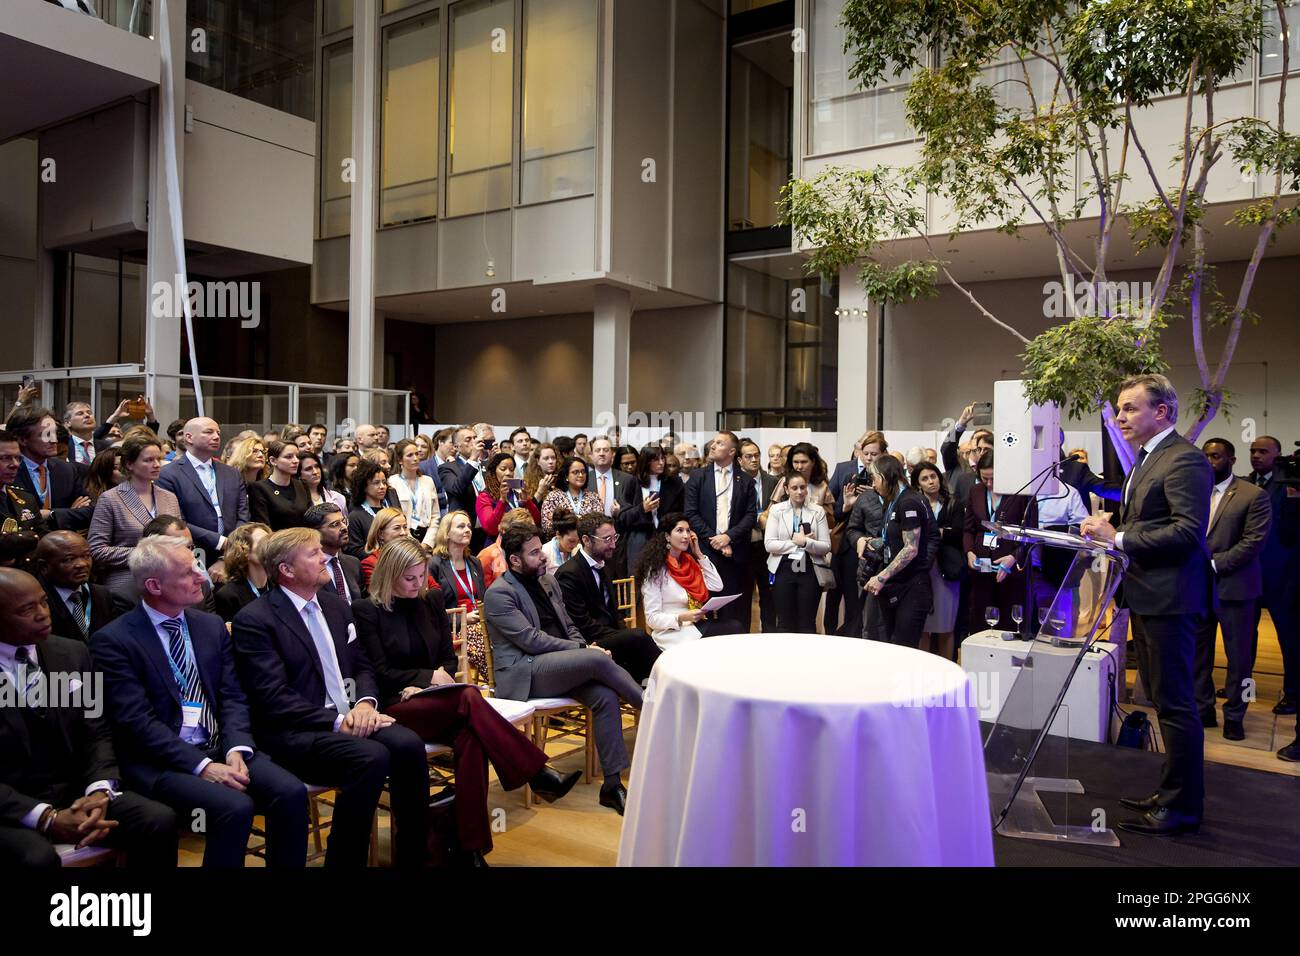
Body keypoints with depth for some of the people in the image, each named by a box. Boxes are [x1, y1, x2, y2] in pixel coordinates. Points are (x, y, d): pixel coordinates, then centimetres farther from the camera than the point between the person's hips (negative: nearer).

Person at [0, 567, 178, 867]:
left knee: (160, 821, -17)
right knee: (38, 858, -34)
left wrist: (100, 790, -11)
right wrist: (47, 818, -22)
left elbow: (96, 734, 7)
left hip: (75, 791, 5)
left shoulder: (73, 653, 5)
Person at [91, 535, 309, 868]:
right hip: (160, 761, -5)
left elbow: (232, 697, 8)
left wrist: (236, 749, -11)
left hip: (222, 748, 5)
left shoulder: (212, 626, 11)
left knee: (291, 793, -19)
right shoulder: (112, 641, -6)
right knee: (235, 808, -30)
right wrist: (202, 765, -20)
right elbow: (137, 722, -13)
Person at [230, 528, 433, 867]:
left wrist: (364, 703, -4)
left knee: (408, 745, -22)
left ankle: (413, 855, -8)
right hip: (293, 733, -6)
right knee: (372, 757, -31)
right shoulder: (253, 620, -7)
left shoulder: (336, 605, 15)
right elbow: (273, 698, -15)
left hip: (350, 718, 6)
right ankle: (344, 860, -13)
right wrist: (337, 721, -19)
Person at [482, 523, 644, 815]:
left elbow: (568, 626, 21)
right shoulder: (498, 594, -8)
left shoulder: (548, 582, 16)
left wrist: (584, 646, -2)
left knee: (605, 696, -21)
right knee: (598, 660, -28)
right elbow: (531, 640, -15)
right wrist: (584, 649, -14)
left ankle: (612, 784, -14)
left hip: (560, 667, 7)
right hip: (522, 673, -7)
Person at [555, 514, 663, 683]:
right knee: (638, 636, -27)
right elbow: (582, 624, -17)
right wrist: (626, 637, -19)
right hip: (590, 644, -8)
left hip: (610, 636, 8)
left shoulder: (602, 568, 17)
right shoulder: (569, 574, -13)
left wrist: (625, 632, -1)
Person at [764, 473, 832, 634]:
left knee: (807, 624, 5)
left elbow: (826, 547, -3)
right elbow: (768, 544, -6)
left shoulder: (818, 511, 4)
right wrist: (796, 542, -13)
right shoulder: (776, 509, 3)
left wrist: (805, 542, -18)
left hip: (809, 571, 0)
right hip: (783, 570, 0)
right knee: (785, 622, 6)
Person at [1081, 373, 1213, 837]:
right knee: (1164, 699, 18)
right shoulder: (1146, 460, 17)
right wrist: (1111, 527, 5)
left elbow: (1188, 530, -24)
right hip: (1146, 596, 10)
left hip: (1169, 598, -10)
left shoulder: (1184, 459, -15)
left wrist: (1118, 538, -22)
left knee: (1175, 703, -2)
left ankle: (1182, 808, 9)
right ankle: (1172, 792, 31)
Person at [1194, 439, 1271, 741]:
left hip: (1234, 587, -4)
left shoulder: (1253, 496, -5)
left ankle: (1234, 716, 18)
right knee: (1197, 652, 10)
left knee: (1238, 656, 5)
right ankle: (1203, 709, 22)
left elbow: (1253, 541, -12)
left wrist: (1214, 564, -16)